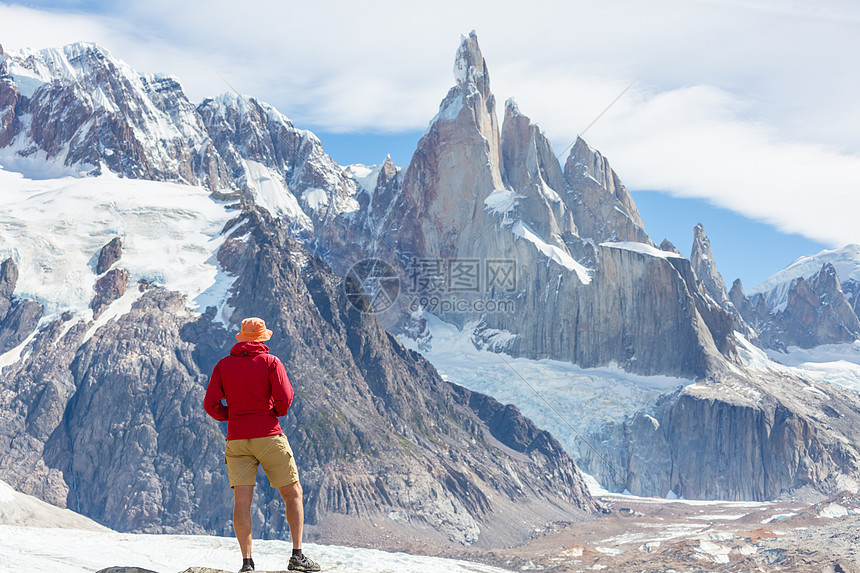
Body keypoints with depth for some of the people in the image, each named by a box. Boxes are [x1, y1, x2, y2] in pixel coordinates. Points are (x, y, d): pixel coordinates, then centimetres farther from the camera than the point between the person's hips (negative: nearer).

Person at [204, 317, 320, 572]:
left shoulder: (223, 365, 8)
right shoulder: (271, 362, -1)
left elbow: (211, 404, 2)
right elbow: (284, 399, -11)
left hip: (236, 440, 3)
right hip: (269, 436, -3)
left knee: (242, 500, -1)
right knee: (293, 494, 8)